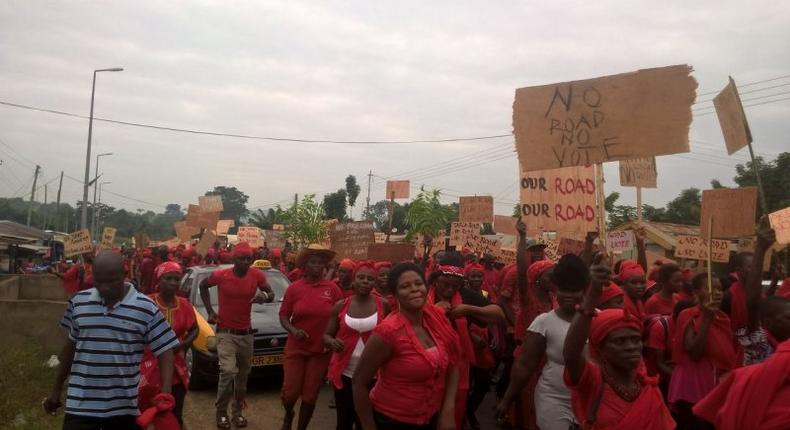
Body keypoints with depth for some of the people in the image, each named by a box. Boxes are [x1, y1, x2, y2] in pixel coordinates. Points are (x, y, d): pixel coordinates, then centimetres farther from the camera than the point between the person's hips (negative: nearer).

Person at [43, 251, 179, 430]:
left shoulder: (146, 308, -8)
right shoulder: (78, 302, 1)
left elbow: (165, 351, -6)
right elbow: (71, 346, 13)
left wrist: (165, 394, -18)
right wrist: (56, 389, 18)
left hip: (124, 407, -1)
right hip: (80, 404, 1)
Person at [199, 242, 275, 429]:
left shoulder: (257, 275, -9)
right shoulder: (220, 275, -14)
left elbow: (271, 294, 4)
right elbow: (203, 286, 6)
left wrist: (265, 297, -21)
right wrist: (210, 311, -1)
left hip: (246, 333, 3)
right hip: (225, 332, -3)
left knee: (243, 374, 13)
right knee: (228, 371, -17)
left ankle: (237, 410, 31)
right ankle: (221, 412, 4)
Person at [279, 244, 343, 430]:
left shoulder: (332, 288, -4)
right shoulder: (294, 288, -4)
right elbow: (283, 315, 0)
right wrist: (293, 330, -18)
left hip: (321, 350, 0)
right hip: (296, 349, 0)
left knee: (310, 396, 6)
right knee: (290, 392, 0)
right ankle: (288, 415, 35)